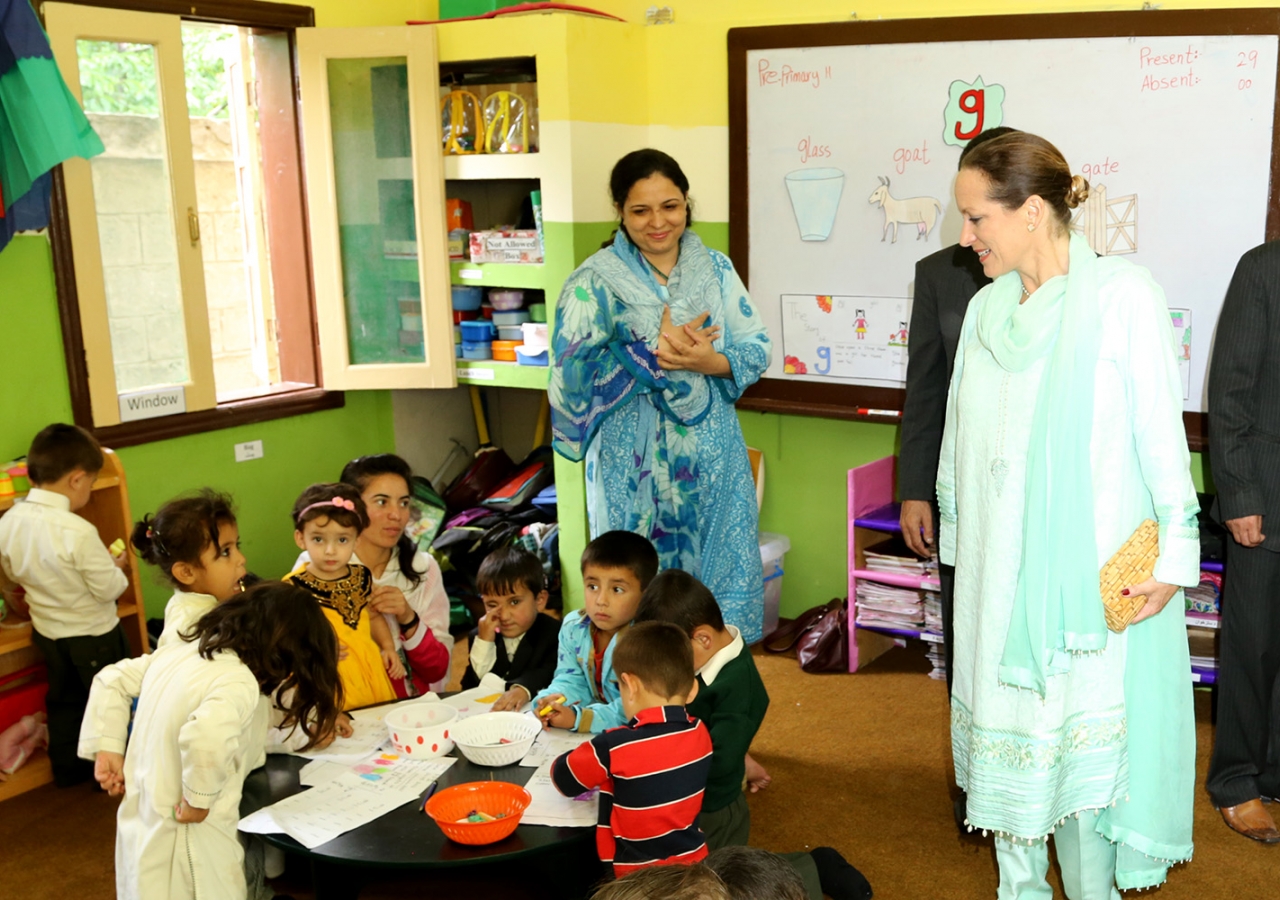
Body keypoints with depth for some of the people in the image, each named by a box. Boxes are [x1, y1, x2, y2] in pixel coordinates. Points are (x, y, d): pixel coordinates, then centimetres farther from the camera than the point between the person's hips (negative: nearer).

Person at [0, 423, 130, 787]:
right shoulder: (78, 532, -33)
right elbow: (109, 589, -24)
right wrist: (118, 566, -4)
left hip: (47, 633, 6)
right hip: (93, 636, -6)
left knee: (63, 702, 25)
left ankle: (66, 769, 40)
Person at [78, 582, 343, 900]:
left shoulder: (180, 650, 1)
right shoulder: (239, 683, -24)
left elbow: (112, 682, 12)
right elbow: (206, 736, -43)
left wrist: (107, 747, 11)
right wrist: (199, 798, -28)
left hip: (142, 824, 8)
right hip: (185, 839, -8)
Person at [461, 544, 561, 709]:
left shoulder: (554, 633, -5)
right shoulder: (481, 635, 9)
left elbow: (552, 675, -21)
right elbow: (470, 687, 1)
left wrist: (524, 688, -39)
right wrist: (484, 643, -9)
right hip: (487, 711, 4)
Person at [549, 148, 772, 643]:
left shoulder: (715, 269, 6)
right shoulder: (596, 282, -5)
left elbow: (758, 347, 4)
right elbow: (572, 372, -13)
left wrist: (709, 360, -15)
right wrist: (652, 355, -19)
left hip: (712, 455, 4)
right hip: (637, 463, -3)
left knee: (723, 574, 10)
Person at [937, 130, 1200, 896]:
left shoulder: (1122, 294, -9)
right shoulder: (989, 308, 8)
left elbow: (1161, 431, -8)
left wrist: (1174, 553, -8)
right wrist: (955, 537, 16)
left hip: (1094, 568, -5)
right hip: (999, 566, 5)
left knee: (1087, 739, 3)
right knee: (1008, 730, 13)